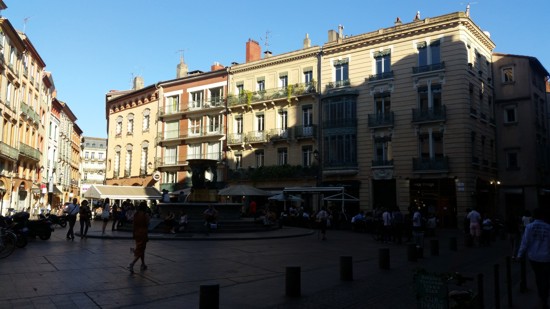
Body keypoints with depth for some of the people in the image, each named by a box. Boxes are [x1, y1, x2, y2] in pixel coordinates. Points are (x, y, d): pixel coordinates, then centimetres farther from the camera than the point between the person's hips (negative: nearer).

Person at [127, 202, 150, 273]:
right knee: (140, 250, -3)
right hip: (143, 234, -6)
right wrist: (147, 235, -8)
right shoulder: (146, 215, -12)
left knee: (141, 249, 19)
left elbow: (134, 225, 8)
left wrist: (134, 234, 15)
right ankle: (132, 264, -20)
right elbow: (147, 225, -13)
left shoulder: (136, 214, 4)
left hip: (137, 233, 6)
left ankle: (143, 265, 29)